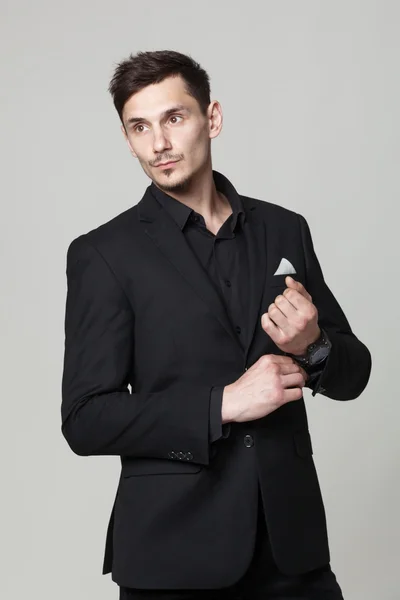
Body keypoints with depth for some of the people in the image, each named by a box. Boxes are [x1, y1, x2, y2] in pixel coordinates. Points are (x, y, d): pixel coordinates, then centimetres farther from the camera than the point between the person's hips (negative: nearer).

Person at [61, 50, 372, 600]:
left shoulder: (285, 230, 6)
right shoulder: (104, 253, -4)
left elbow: (353, 373, 11)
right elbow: (86, 420, -9)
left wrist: (314, 347, -12)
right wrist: (224, 404, -17)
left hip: (291, 539, 3)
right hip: (175, 551, -3)